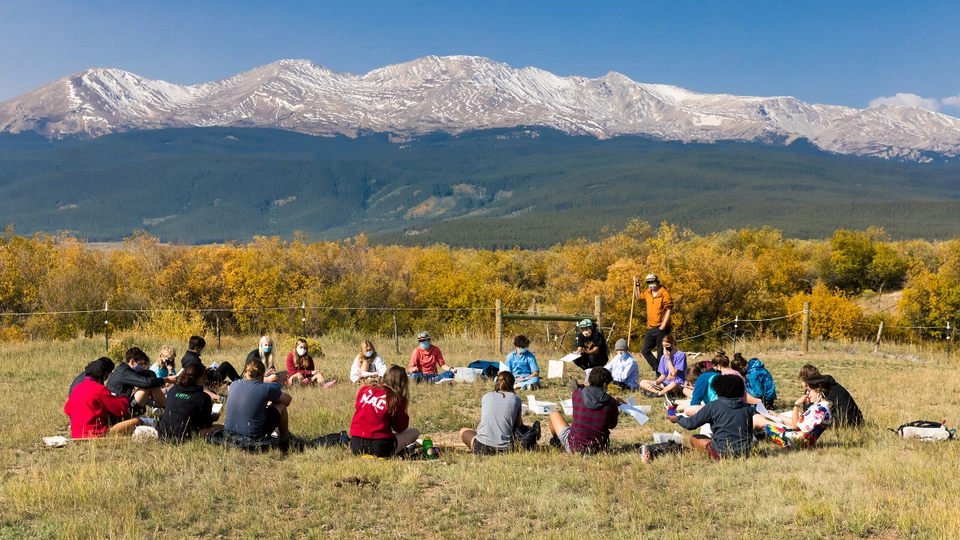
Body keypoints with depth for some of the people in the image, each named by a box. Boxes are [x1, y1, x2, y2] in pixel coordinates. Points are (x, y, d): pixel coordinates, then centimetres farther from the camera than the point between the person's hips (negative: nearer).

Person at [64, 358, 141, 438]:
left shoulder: (76, 387, 11)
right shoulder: (99, 389, -14)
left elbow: (67, 410, 23)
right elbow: (121, 409, -11)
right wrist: (124, 398, 10)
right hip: (96, 434, -9)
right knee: (137, 421, -16)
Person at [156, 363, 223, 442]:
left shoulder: (172, 390, 9)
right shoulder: (203, 397, -7)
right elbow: (206, 423, 1)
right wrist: (212, 417, 25)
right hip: (182, 438, -7)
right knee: (221, 428, -1)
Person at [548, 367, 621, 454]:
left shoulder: (577, 393, -11)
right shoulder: (611, 402, -11)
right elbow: (612, 425, 4)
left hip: (574, 448, -2)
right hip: (599, 449, 2)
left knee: (554, 414, 24)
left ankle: (556, 442, 53)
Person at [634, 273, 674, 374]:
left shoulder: (664, 293, -9)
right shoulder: (647, 293, 13)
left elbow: (669, 310, -13)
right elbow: (638, 296, 33)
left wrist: (663, 326, -17)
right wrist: (636, 284, 20)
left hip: (661, 329, -7)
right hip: (651, 329, 7)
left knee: (661, 353, -2)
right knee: (645, 351, 6)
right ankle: (658, 369, 14)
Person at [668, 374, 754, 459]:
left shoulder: (713, 406, -7)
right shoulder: (747, 408, 5)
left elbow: (691, 424, -2)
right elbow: (750, 433, 13)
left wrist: (677, 419, 17)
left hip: (722, 452, -5)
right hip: (745, 453, 5)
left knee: (694, 439, 15)